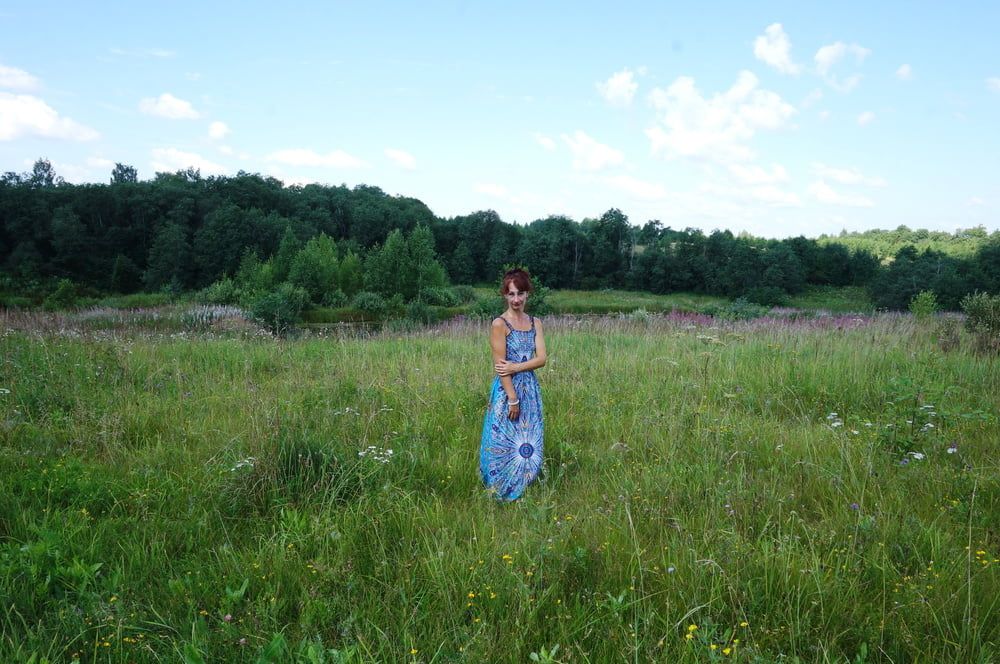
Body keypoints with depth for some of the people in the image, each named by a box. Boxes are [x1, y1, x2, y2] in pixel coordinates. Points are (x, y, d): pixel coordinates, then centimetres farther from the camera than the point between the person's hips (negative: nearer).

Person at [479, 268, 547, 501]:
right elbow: (499, 366, -14)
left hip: (531, 389, 6)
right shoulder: (499, 324, -10)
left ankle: (523, 489, 26)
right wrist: (513, 398, -17)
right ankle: (503, 492, 17)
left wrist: (515, 367, -16)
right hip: (507, 389, -5)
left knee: (529, 442, 11)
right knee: (504, 442, 2)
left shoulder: (535, 323, 7)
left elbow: (541, 359, -2)